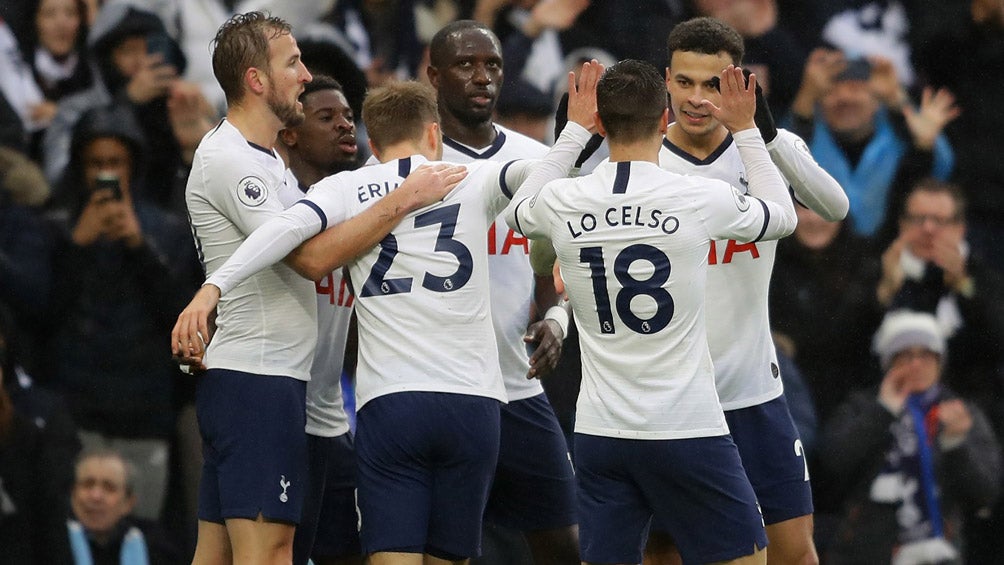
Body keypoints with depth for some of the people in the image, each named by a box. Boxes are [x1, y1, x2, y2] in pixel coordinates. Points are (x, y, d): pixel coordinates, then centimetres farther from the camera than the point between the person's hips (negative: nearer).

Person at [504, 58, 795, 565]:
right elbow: (782, 215, 13)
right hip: (688, 429, -3)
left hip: (599, 432, 3)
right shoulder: (701, 199, -9)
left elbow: (517, 213, 25)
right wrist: (745, 129, 23)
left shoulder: (562, 204, -2)